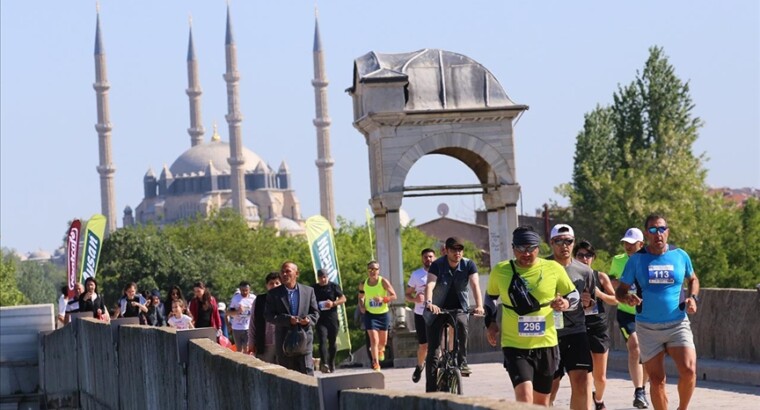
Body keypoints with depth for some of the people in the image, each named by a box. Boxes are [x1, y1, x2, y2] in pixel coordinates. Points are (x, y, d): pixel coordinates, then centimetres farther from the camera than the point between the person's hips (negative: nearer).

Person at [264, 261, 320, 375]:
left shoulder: (308, 291, 10)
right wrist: (288, 320, -18)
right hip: (284, 342, 0)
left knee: (307, 374, -6)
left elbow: (315, 312, 11)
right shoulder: (273, 294, 4)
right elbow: (268, 315, -4)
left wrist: (309, 320, -13)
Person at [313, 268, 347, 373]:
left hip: (332, 318, 1)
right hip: (320, 319, -1)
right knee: (322, 341, -16)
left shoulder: (334, 286, 4)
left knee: (332, 342, 9)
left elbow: (343, 298, 3)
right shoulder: (314, 288, 8)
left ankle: (331, 364, 24)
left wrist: (333, 303, -14)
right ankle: (324, 364, -29)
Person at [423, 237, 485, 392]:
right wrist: (429, 303, -49)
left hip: (459, 308, 1)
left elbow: (475, 285, -23)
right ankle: (431, 390, -1)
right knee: (433, 350, -6)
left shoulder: (469, 265, -10)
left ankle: (462, 362, -25)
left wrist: (479, 305, -40)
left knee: (461, 323, -36)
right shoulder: (437, 265, -14)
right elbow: (430, 285, -29)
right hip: (438, 309, -1)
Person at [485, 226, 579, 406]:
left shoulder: (553, 269, -3)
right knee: (524, 396, -20)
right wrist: (491, 322, 6)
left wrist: (566, 304, -13)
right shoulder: (500, 271, -1)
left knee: (541, 402, 14)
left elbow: (574, 295, 9)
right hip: (514, 345, -2)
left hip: (545, 344, 2)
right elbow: (490, 296, 18)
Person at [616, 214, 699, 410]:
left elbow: (693, 279, 20)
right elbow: (620, 291, 4)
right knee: (656, 380, 4)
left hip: (678, 325, 0)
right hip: (648, 328, 0)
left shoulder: (680, 256, 2)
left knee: (688, 371, -17)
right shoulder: (636, 259, 0)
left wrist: (693, 297, 0)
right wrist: (627, 298, -19)